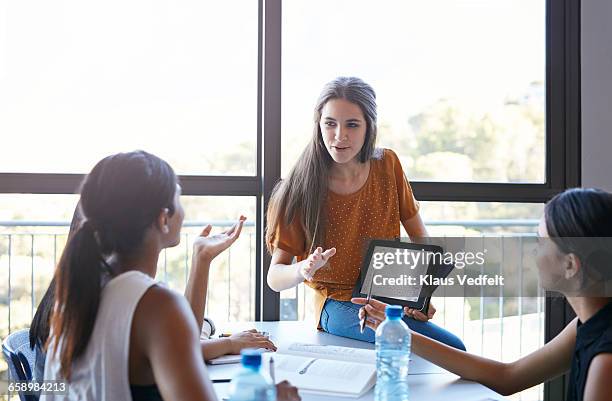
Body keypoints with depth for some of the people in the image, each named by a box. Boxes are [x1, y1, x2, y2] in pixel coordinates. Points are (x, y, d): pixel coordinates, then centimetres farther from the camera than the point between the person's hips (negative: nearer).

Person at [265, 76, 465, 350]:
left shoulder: (387, 165, 1)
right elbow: (275, 277, -8)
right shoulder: (300, 189, -10)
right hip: (339, 304, -4)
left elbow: (419, 236, 10)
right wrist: (302, 271, -32)